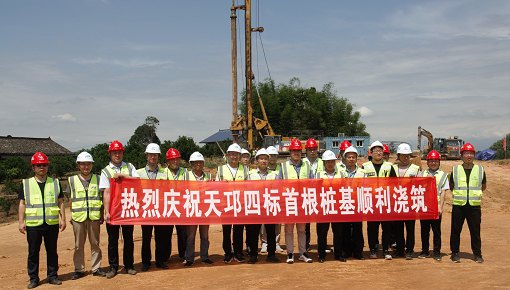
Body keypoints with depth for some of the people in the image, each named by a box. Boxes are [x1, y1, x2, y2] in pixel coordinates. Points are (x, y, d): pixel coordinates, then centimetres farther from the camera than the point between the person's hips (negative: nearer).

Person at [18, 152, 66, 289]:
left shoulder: (55, 183, 9)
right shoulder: (26, 184, 6)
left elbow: (60, 202, 10)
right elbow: (22, 204, 5)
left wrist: (62, 219, 3)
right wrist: (21, 221, -2)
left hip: (52, 224, 1)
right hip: (33, 225, -1)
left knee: (52, 251, 7)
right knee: (33, 252, 4)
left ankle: (52, 276, 18)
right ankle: (33, 278, 15)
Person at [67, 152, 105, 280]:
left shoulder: (97, 179, 7)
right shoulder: (72, 180, 7)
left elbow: (102, 197, 9)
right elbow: (70, 199, 10)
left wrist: (101, 215, 5)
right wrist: (71, 215, 4)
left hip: (94, 217, 0)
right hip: (78, 217, 0)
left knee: (95, 243, 6)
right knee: (78, 245, 6)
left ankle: (96, 267, 16)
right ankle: (79, 269, 15)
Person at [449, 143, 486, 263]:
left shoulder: (480, 169, 7)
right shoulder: (455, 169, 5)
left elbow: (483, 186, 17)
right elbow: (451, 186, 16)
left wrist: (474, 193, 8)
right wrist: (459, 194, 7)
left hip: (474, 205, 0)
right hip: (458, 205, 0)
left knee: (475, 231, 4)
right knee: (455, 230, 4)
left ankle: (477, 254, 17)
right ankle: (455, 253, 15)